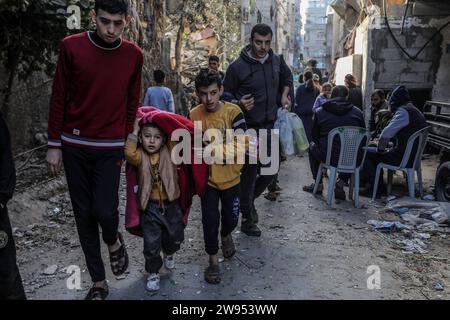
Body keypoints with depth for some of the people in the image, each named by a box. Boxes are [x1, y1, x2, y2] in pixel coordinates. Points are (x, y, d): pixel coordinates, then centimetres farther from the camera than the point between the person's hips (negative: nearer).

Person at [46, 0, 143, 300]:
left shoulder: (134, 54, -1)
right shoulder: (71, 47, -5)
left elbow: (132, 102, 6)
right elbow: (58, 98, -1)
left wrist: (127, 143, 6)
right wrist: (54, 145, -1)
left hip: (110, 148, 0)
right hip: (74, 146, 1)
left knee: (104, 210, -10)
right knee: (84, 215, 6)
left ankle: (114, 241, 28)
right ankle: (99, 282, 23)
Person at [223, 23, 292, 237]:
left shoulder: (276, 61, 5)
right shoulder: (237, 66, -12)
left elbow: (286, 79, 26)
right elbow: (226, 95, -4)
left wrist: (284, 95, 8)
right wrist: (239, 104, -23)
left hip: (270, 126, 6)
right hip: (248, 128, -5)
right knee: (249, 173, 2)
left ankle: (249, 199, 38)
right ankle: (247, 219, 18)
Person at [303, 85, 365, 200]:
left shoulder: (319, 112, 1)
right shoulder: (357, 112, 4)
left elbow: (315, 137, 11)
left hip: (328, 157, -1)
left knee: (312, 146, 30)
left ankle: (318, 184, 31)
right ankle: (341, 183, 23)